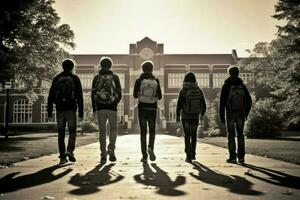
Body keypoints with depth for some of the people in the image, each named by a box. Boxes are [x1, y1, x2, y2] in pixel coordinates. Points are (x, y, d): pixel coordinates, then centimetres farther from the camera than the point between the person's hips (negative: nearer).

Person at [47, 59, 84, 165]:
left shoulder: (57, 78, 8)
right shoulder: (75, 78, 2)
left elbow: (51, 96, 5)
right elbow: (79, 97, -4)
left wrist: (49, 112, 7)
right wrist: (81, 112, -3)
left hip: (60, 109, 2)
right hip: (71, 109, -2)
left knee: (61, 134, 7)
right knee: (72, 132, 10)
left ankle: (62, 157, 5)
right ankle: (70, 151, -12)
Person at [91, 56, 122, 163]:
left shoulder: (96, 78, 4)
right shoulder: (115, 77, 1)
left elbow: (93, 94, 2)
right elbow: (119, 93, 0)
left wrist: (94, 109, 11)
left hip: (100, 108, 1)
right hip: (112, 108, -1)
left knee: (102, 131, 8)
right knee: (113, 129, 14)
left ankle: (103, 155, 6)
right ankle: (111, 149, -6)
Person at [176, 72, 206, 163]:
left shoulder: (183, 91, -11)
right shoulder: (199, 90, -2)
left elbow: (179, 105, -11)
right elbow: (203, 105, 3)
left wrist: (177, 115, 3)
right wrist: (202, 114, 18)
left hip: (185, 117, -2)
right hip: (195, 117, 3)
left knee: (187, 136, 6)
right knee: (193, 135, 19)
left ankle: (189, 156, 0)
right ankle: (193, 154, 26)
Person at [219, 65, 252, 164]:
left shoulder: (226, 86, -8)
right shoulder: (242, 86, 5)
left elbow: (222, 102, -13)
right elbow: (249, 101, 4)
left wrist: (221, 116, -7)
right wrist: (246, 114, 15)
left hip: (230, 114, -3)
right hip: (240, 114, 3)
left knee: (231, 136, 3)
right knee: (240, 135, 10)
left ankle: (232, 157, 2)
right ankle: (241, 157, 7)